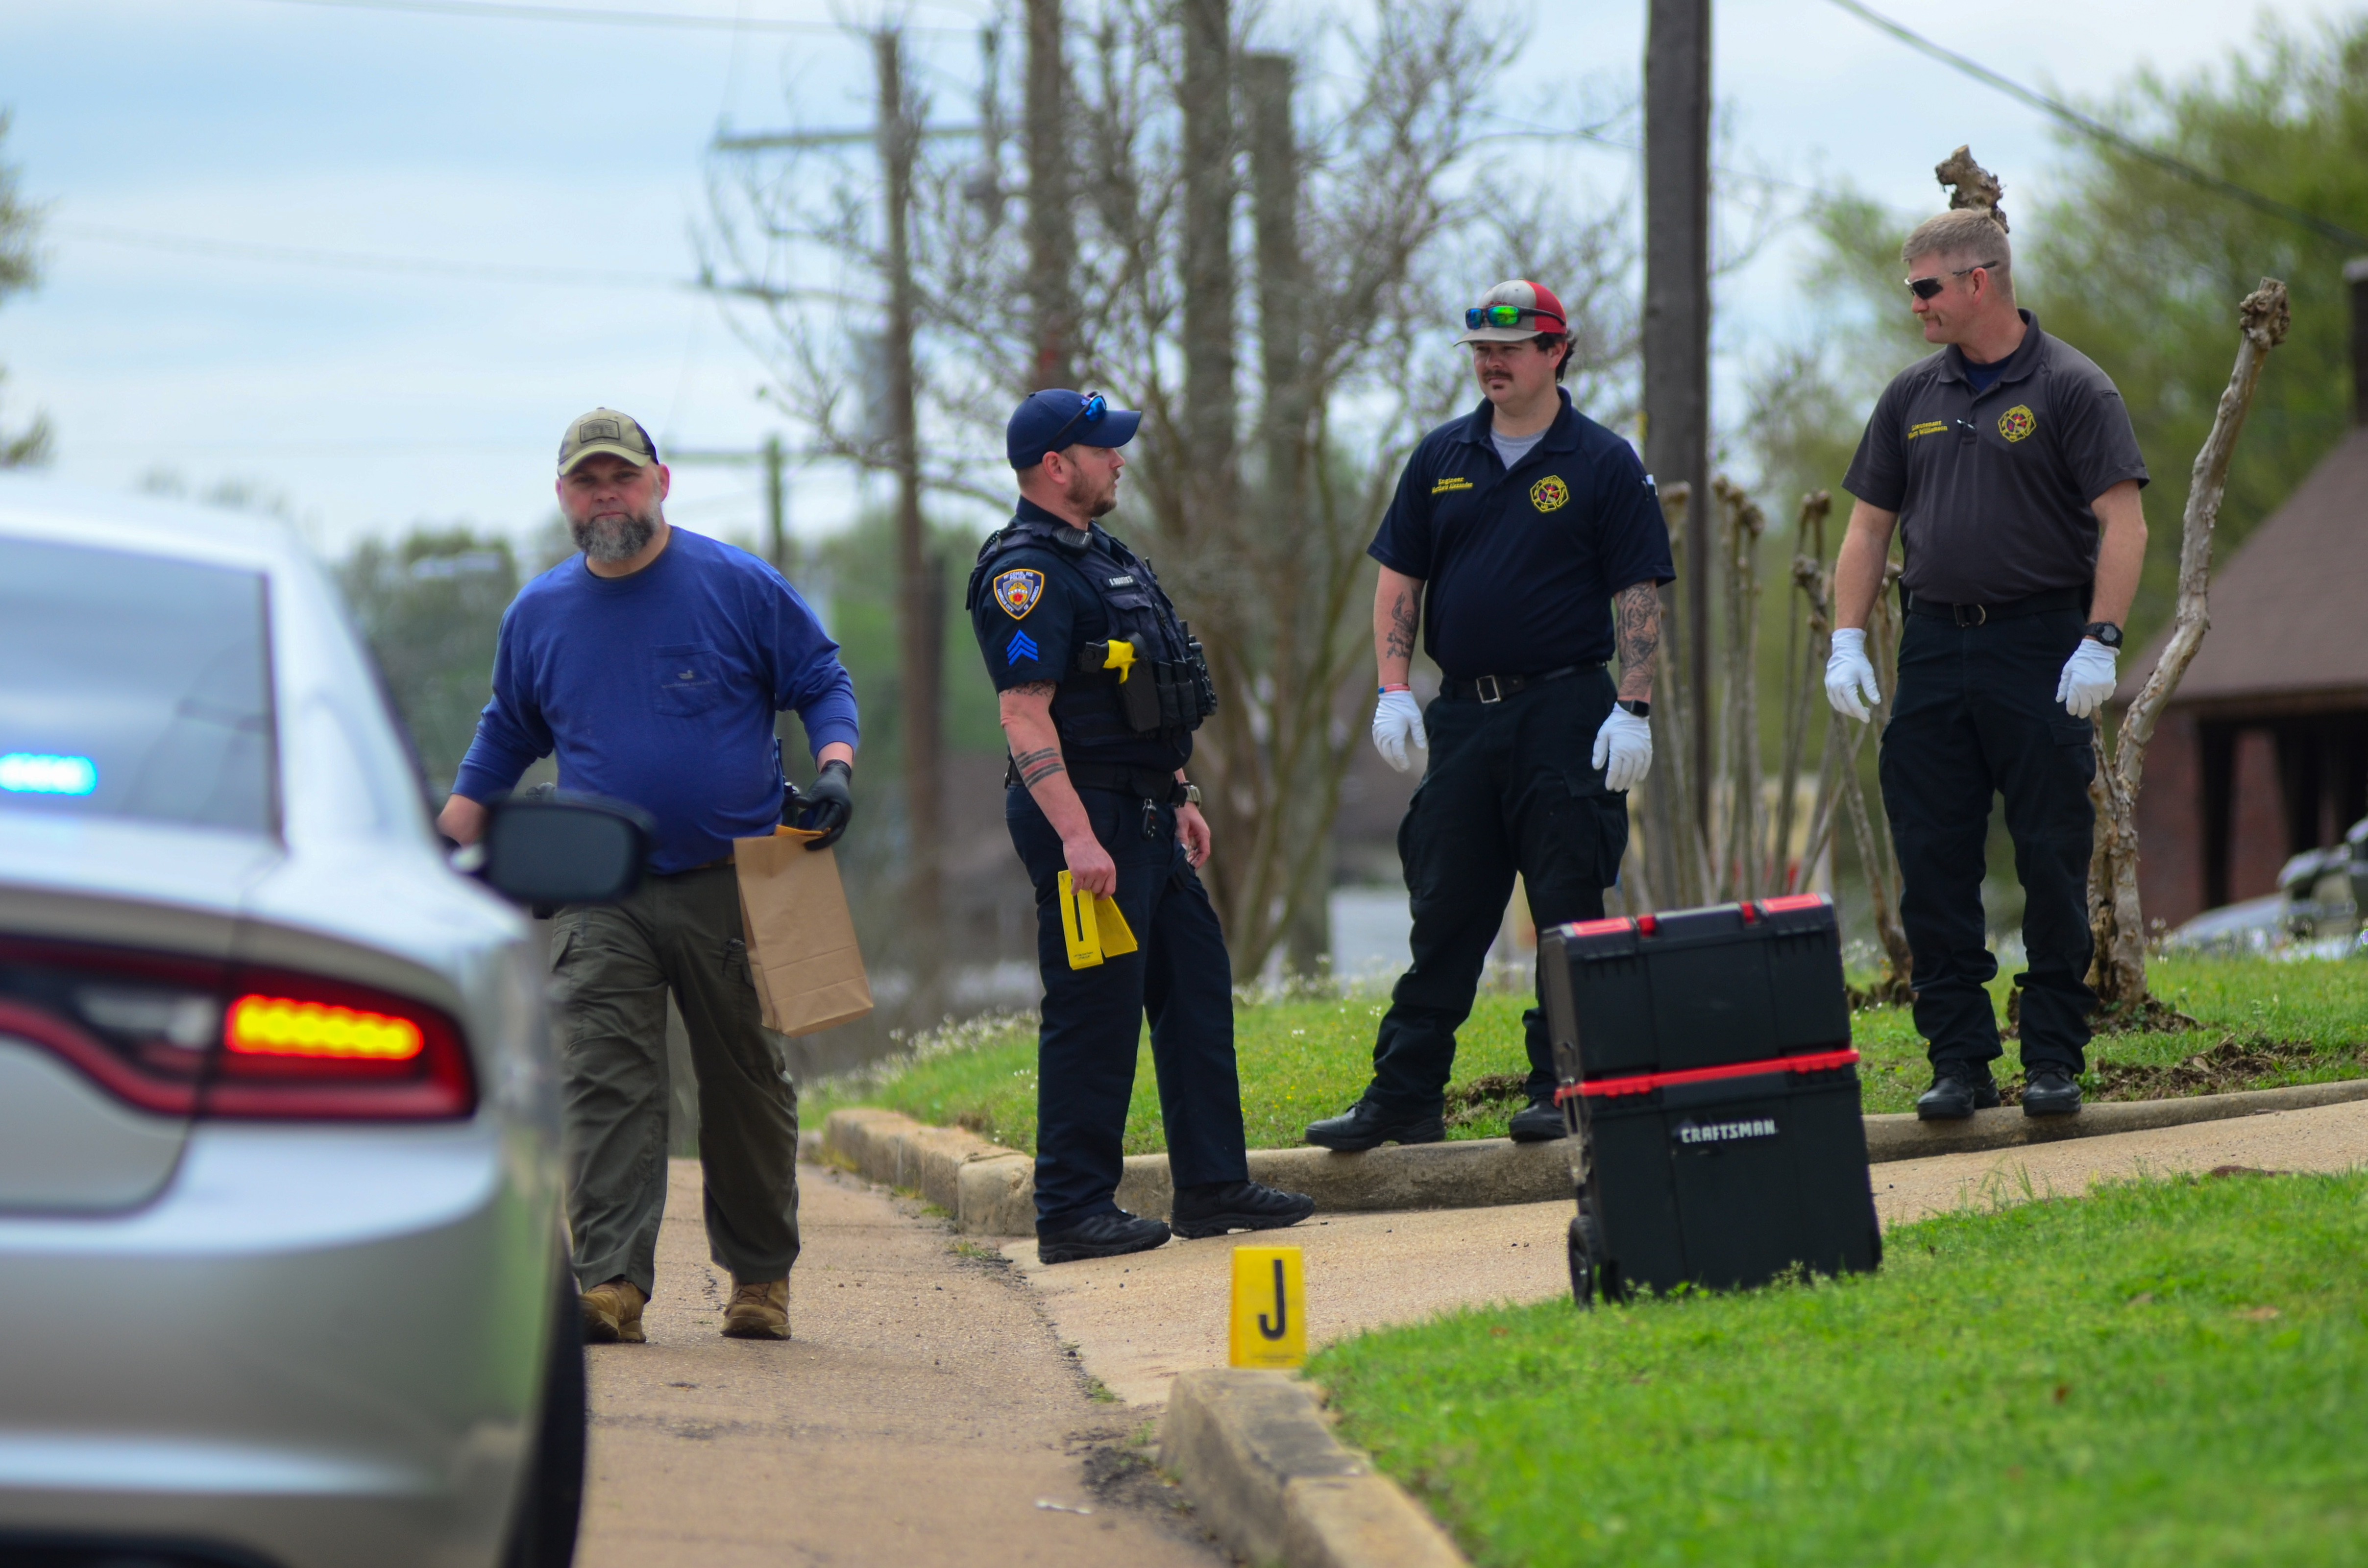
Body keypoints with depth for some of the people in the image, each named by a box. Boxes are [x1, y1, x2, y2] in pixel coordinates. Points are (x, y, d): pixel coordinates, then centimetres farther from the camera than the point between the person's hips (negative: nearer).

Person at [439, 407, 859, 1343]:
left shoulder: (740, 588, 0)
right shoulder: (538, 614, 10)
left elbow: (823, 684, 6)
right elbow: (504, 739, 23)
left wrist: (835, 769, -13)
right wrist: (449, 847, 18)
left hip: (731, 887, -2)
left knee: (746, 1089, 5)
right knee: (604, 1086, -12)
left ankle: (760, 1276, 18)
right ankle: (611, 1282, -18)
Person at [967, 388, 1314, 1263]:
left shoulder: (1100, 559, 18)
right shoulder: (1026, 572, -15)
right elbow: (1024, 713, -23)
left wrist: (1179, 797, 25)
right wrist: (1076, 837, -28)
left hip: (1146, 816, 10)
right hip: (1088, 817, -10)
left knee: (1196, 992, 12)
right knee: (1094, 1013, -7)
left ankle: (1212, 1187, 19)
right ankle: (1072, 1214, -2)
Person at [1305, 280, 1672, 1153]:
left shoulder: (1603, 465, -1)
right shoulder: (1443, 459, 11)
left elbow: (1639, 594, -4)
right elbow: (1399, 580, 13)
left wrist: (1633, 710, -12)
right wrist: (1393, 691, 2)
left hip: (1565, 712, -4)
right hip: (1463, 713, 4)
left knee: (1571, 914, -2)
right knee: (1443, 913, 6)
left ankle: (1562, 1088, 5)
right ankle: (1404, 1097, 8)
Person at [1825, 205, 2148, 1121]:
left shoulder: (2070, 390, -3)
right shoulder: (1913, 396, 13)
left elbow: (2122, 522, -8)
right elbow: (1869, 526, 16)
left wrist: (2101, 642, -16)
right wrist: (1847, 641, 5)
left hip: (2041, 650, -5)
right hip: (1933, 649, 5)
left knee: (2052, 863, -2)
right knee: (1933, 866, 2)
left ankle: (2054, 1060, 5)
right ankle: (1959, 1061, 9)